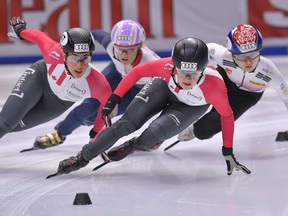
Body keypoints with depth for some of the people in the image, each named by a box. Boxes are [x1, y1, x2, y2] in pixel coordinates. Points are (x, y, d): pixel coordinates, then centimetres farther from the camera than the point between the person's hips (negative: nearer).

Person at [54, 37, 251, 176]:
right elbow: (137, 72, -19)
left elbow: (227, 115, -22)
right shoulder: (167, 66, -39)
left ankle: (132, 147, 18)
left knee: (152, 135, -20)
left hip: (191, 106, -1)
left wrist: (228, 152, -17)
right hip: (165, 87, 1)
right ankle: (82, 158, 8)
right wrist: (114, 99, -18)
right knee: (126, 124, -9)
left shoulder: (215, 85, -41)